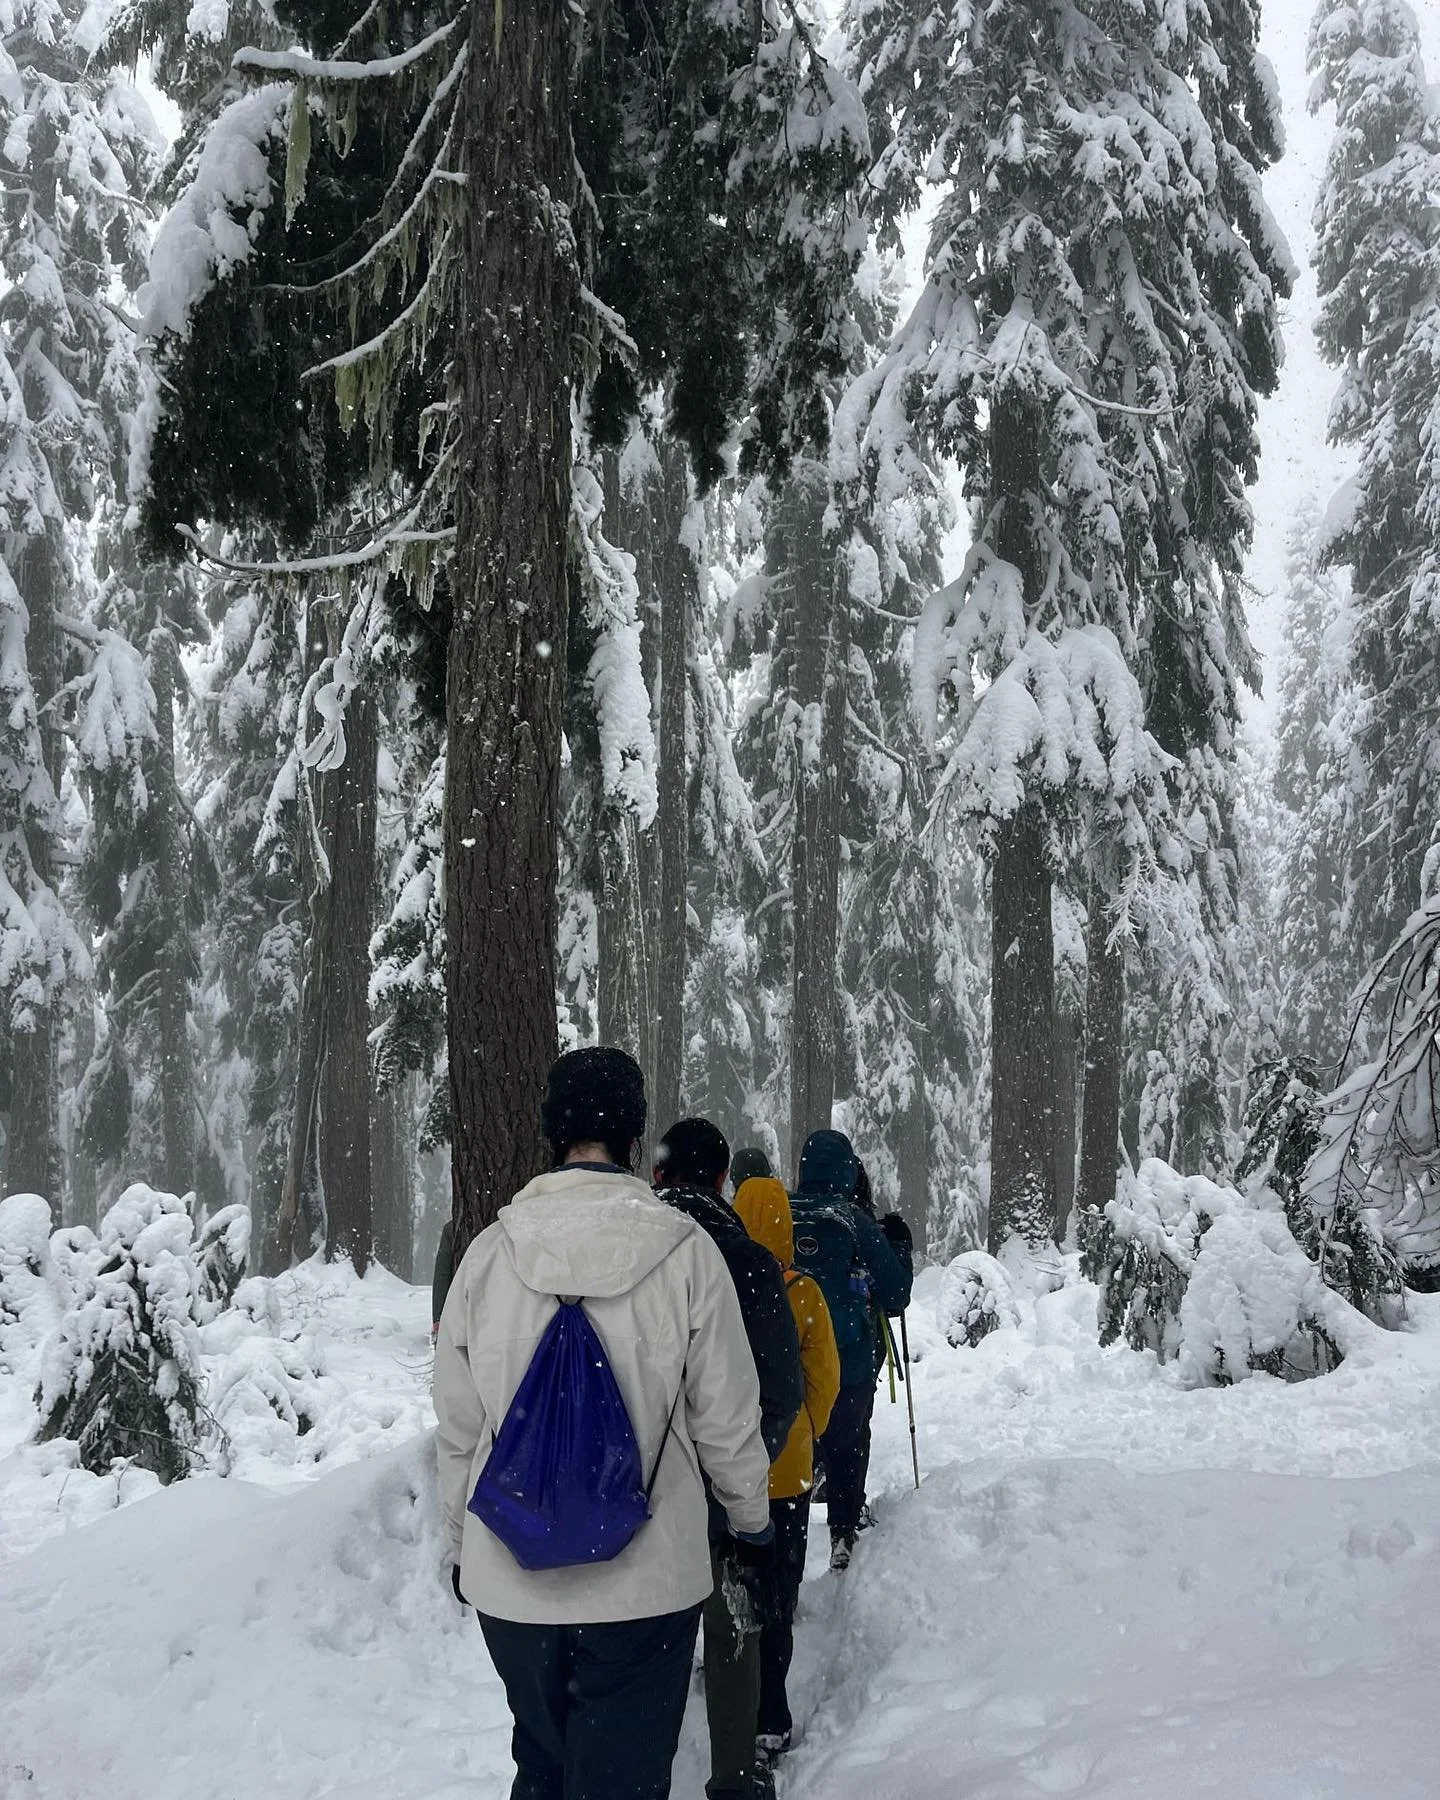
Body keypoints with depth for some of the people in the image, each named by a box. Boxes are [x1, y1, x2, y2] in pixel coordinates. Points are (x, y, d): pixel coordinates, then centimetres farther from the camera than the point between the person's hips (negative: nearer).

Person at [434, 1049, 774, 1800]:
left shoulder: (488, 1253, -5)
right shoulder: (685, 1252, -11)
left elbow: (457, 1429, 2)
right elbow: (726, 1419, -5)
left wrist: (461, 1543, 18)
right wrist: (751, 1515, 14)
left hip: (510, 1578, 3)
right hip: (645, 1578, -2)